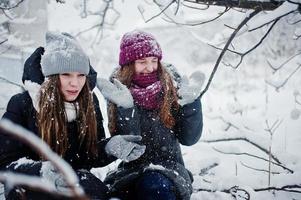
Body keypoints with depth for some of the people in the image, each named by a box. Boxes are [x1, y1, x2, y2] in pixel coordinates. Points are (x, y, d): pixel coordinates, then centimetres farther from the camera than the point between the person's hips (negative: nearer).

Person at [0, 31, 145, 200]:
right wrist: (40, 171, -34)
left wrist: (110, 147, -20)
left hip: (74, 180, 5)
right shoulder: (22, 105, -11)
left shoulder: (89, 103, 2)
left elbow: (91, 155, 4)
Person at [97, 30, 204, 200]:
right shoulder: (118, 91, 1)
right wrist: (126, 108, -22)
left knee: (155, 184, -33)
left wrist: (191, 102, -13)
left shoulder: (171, 86, 2)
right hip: (132, 170, 0)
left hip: (170, 168, 0)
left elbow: (189, 138, 0)